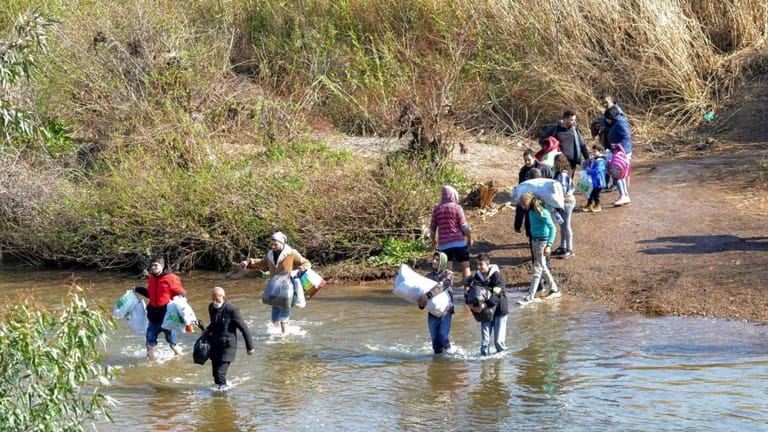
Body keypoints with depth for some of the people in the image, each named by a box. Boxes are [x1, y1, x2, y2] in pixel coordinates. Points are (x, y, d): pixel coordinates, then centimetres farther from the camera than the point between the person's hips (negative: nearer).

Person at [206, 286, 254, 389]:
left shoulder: (232, 309, -17)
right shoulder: (211, 307, 3)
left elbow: (243, 328, -11)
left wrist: (249, 346, -7)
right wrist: (207, 330, 3)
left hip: (227, 346, -7)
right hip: (215, 345, 7)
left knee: (220, 373, -16)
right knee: (215, 373, 12)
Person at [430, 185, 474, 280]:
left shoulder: (436, 209, 4)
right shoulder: (457, 208, -6)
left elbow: (432, 228, 9)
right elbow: (464, 226, -7)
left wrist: (434, 242, 23)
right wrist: (470, 238, 7)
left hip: (444, 244, 3)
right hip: (459, 243, -3)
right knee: (465, 266, 7)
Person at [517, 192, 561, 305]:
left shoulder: (541, 212, -23)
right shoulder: (531, 210, 1)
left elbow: (552, 228, -24)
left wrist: (549, 245, -29)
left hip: (542, 241, -9)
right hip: (535, 239, 9)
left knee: (537, 269, -4)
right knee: (543, 267, 18)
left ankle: (530, 297, -2)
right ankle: (554, 290, 30)